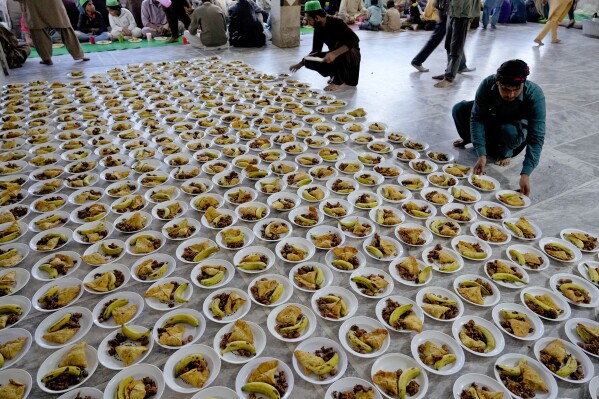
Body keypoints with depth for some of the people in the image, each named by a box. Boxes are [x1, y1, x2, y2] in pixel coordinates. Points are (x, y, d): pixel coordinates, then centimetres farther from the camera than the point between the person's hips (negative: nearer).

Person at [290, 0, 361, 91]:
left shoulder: (336, 22, -22)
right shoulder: (318, 28, -3)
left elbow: (355, 40, -34)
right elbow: (316, 50, 9)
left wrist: (335, 53, -45)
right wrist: (301, 63, 3)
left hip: (352, 55, -6)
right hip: (334, 57, 6)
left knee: (339, 44, -38)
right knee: (309, 61, -13)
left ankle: (339, 82, -23)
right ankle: (335, 74, 4)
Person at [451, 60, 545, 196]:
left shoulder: (535, 95, -36)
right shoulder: (488, 84, -32)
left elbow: (537, 138, -38)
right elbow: (477, 117, -30)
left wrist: (525, 174, -48)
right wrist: (481, 155, -39)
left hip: (518, 127, -2)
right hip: (493, 118, 3)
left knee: (510, 131, -39)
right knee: (459, 109, -22)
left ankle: (506, 152, -2)